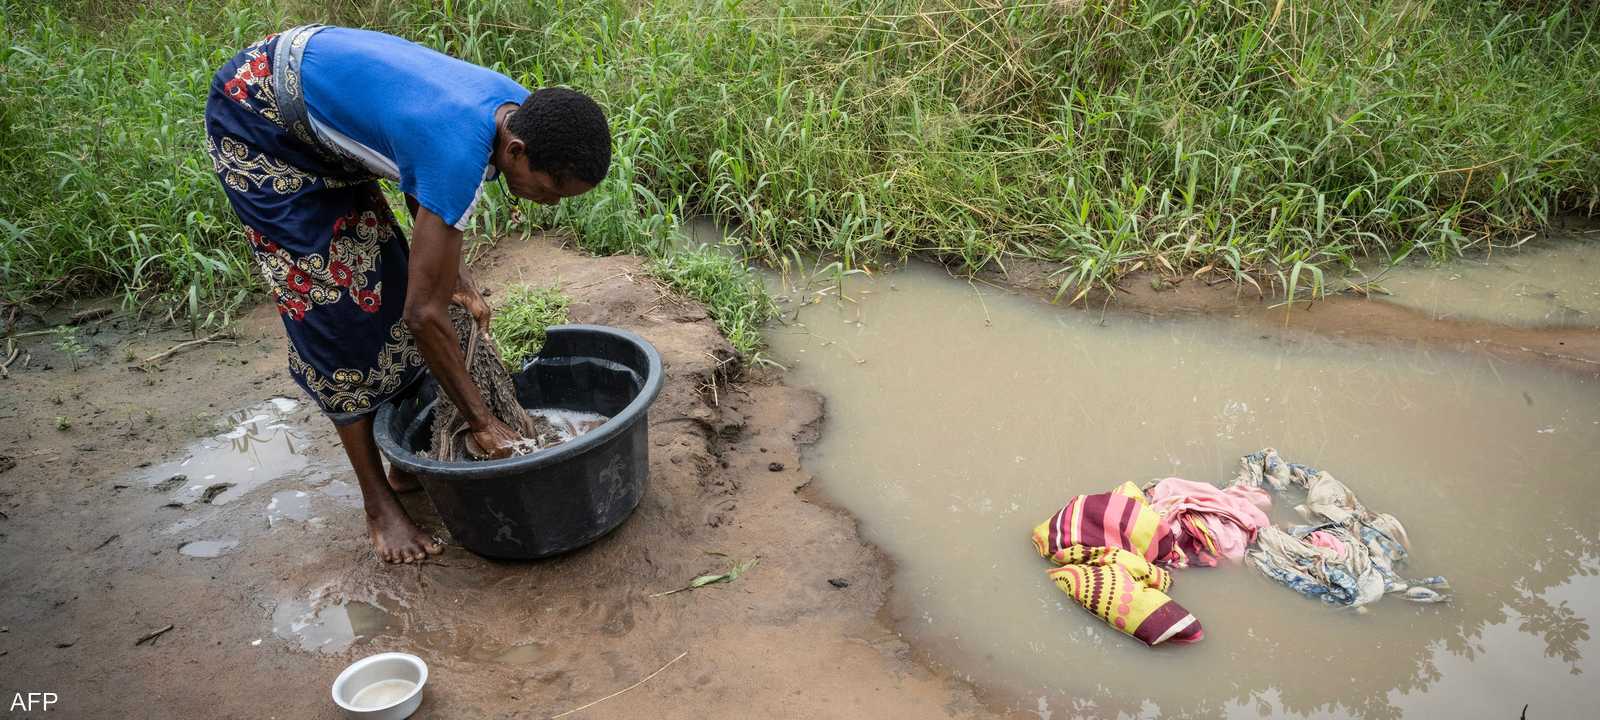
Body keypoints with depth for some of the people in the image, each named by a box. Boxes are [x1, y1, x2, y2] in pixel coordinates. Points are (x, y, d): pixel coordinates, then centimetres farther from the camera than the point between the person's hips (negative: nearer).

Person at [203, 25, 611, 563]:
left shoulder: (520, 109, -12)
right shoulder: (460, 153, -38)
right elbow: (425, 313, -32)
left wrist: (456, 279, -5)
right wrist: (482, 422, -23)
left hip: (317, 109, 8)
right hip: (257, 116, -8)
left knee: (384, 279, 6)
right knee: (332, 297, -10)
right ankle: (378, 504, 1)